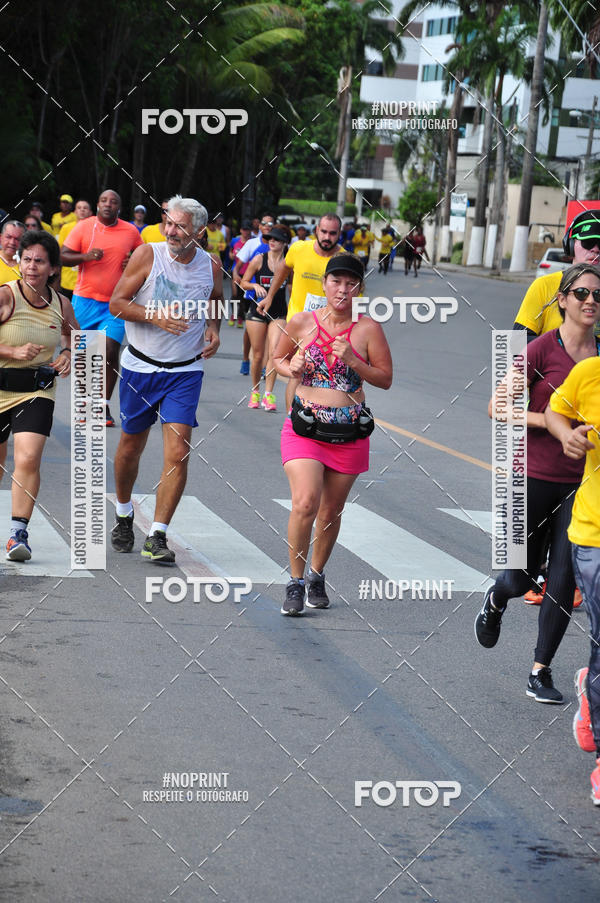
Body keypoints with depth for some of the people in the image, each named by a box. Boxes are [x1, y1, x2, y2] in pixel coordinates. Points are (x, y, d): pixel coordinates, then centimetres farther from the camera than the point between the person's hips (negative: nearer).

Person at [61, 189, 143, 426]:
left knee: (110, 352, -12)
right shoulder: (84, 226, 0)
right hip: (85, 299, 0)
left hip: (115, 303, 0)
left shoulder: (131, 231, 4)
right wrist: (85, 256, -20)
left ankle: (104, 405, -1)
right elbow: (63, 256, -2)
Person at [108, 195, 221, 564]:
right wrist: (155, 316, -23)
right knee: (131, 447, 12)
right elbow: (117, 303, -8)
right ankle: (124, 516, 37)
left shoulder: (211, 267, -1)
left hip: (186, 371, 1)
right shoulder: (147, 255, -8)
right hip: (141, 367, 0)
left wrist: (213, 328, -2)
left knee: (178, 453, -12)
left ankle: (157, 536, -8)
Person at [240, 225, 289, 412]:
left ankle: (268, 394, -12)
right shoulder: (259, 260, -2)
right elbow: (244, 283, 5)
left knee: (274, 352, -15)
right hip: (258, 310, 0)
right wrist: (255, 286, -16)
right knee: (258, 355, 5)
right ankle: (255, 392, 22)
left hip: (279, 313, 0)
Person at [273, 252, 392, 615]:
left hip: (350, 432, 1)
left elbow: (386, 379, 0)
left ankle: (317, 576, 32)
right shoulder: (302, 322, 0)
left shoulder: (368, 329, -1)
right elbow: (278, 359, 15)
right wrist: (292, 370, -8)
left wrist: (352, 361, -14)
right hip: (305, 426, -1)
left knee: (331, 512, 10)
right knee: (305, 503, -18)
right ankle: (296, 582, -4)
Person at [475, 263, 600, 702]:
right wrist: (550, 421, -20)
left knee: (563, 582, -1)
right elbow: (498, 406, -10)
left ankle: (540, 673, 12)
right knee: (521, 578, 9)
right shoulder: (542, 349, -9)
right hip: (535, 477, -3)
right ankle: (497, 600, 45)